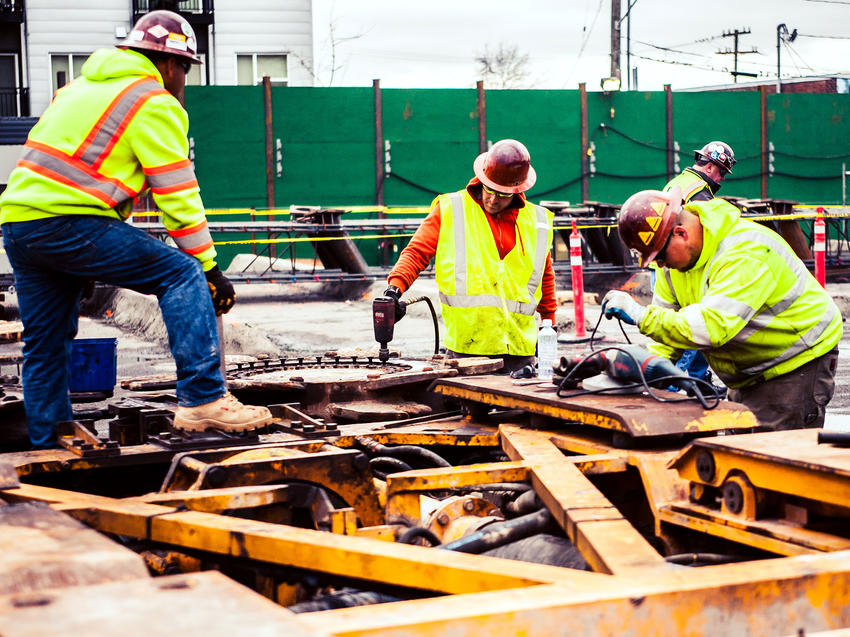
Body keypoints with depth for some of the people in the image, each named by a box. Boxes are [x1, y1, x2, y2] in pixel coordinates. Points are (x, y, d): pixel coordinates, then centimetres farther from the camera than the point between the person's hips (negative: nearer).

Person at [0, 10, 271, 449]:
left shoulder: (81, 87, 26)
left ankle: (47, 447, 27)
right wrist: (210, 268, -3)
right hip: (69, 223, -9)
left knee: (45, 344, 18)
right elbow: (176, 195, -5)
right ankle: (202, 400, -17)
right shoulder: (155, 104, 0)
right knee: (183, 274, -7)